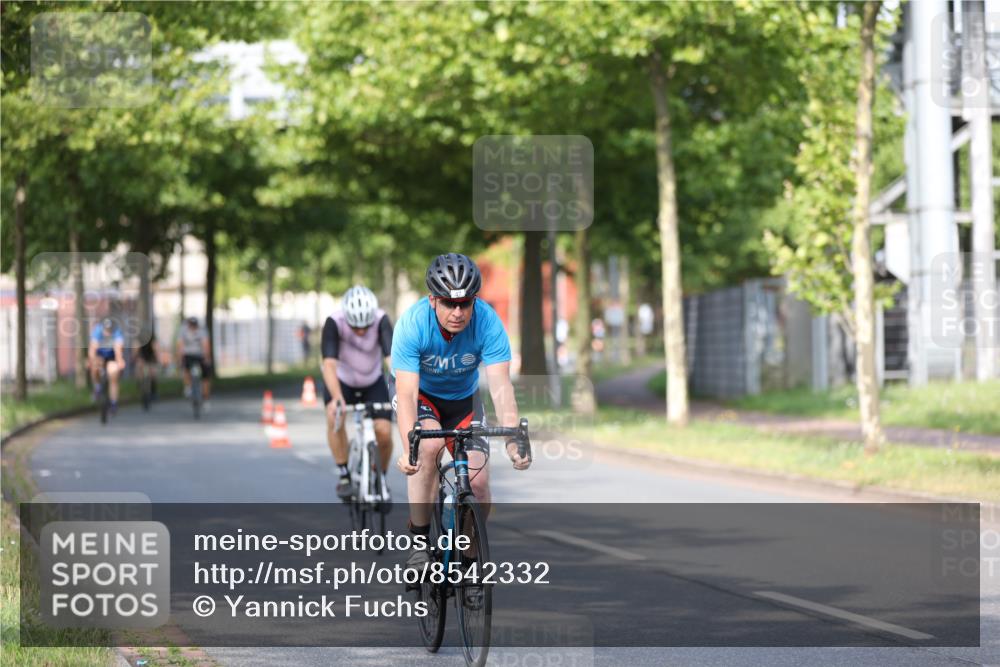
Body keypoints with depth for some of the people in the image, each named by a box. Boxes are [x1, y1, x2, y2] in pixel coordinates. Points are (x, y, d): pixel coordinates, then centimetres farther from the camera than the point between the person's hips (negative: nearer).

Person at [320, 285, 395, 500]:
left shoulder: (381, 320, -29)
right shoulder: (334, 323, -31)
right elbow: (329, 364, -40)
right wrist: (337, 399, -56)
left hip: (373, 383, 1)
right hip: (341, 381, -1)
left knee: (384, 432, -17)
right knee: (334, 417, -30)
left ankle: (381, 478, 11)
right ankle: (344, 475, -14)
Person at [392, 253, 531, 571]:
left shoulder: (487, 322, -28)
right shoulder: (412, 324, -31)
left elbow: (501, 386, -34)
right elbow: (407, 393, -36)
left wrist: (513, 439, -48)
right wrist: (408, 448, -50)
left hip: (462, 399, 2)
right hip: (419, 394, -2)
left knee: (478, 480, -14)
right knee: (429, 445, -32)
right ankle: (419, 541, -20)